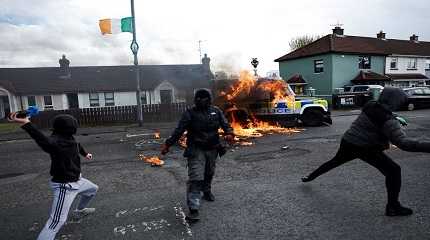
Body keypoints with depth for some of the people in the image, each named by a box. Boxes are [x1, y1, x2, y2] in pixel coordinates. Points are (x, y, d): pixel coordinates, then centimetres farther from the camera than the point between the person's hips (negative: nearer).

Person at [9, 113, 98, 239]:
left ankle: (80, 210, 57)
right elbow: (45, 142, -55)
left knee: (93, 189, 33)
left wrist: (85, 154, 42)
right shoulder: (55, 140, -29)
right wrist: (26, 123, -71)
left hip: (77, 181, 10)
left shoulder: (69, 138, -2)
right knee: (57, 221, -14)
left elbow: (77, 145, 22)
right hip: (65, 186, -10)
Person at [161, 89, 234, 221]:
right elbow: (179, 131, -8)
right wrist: (167, 144, -12)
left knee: (209, 174, 21)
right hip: (196, 150, -4)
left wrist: (229, 133, -19)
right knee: (195, 178, -13)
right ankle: (193, 209, -14)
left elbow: (225, 124, 3)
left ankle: (207, 192, 49)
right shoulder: (189, 113, -6)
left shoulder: (216, 111, 5)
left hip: (212, 149, 4)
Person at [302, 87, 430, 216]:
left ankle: (310, 177, 42)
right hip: (365, 149, -7)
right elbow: (404, 143, -28)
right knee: (394, 170, 3)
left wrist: (395, 119, 19)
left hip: (347, 142, 7)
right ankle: (392, 207, 5)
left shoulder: (370, 106, -1)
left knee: (335, 161, 28)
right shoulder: (389, 121, -21)